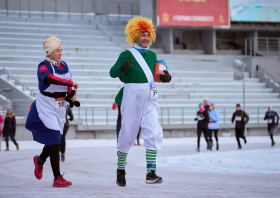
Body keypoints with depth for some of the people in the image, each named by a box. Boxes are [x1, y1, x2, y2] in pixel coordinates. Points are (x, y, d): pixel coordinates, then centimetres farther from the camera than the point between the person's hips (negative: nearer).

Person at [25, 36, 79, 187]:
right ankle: (57, 178, -14)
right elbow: (50, 78, -34)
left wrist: (72, 95, 1)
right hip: (46, 105, -7)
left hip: (60, 107, 7)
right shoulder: (44, 66, -13)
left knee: (54, 139, 15)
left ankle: (40, 160, 47)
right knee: (54, 140, -14)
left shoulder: (64, 65, 10)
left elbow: (67, 85, 21)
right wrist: (71, 83, -37)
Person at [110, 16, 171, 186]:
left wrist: (165, 77, 5)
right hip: (132, 96, -4)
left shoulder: (152, 55, 14)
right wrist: (122, 67, -32)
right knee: (128, 133, 3)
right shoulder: (127, 54, -2)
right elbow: (113, 73, -11)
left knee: (154, 133, -11)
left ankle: (151, 172, -14)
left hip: (150, 98, 4)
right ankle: (121, 170, 19)